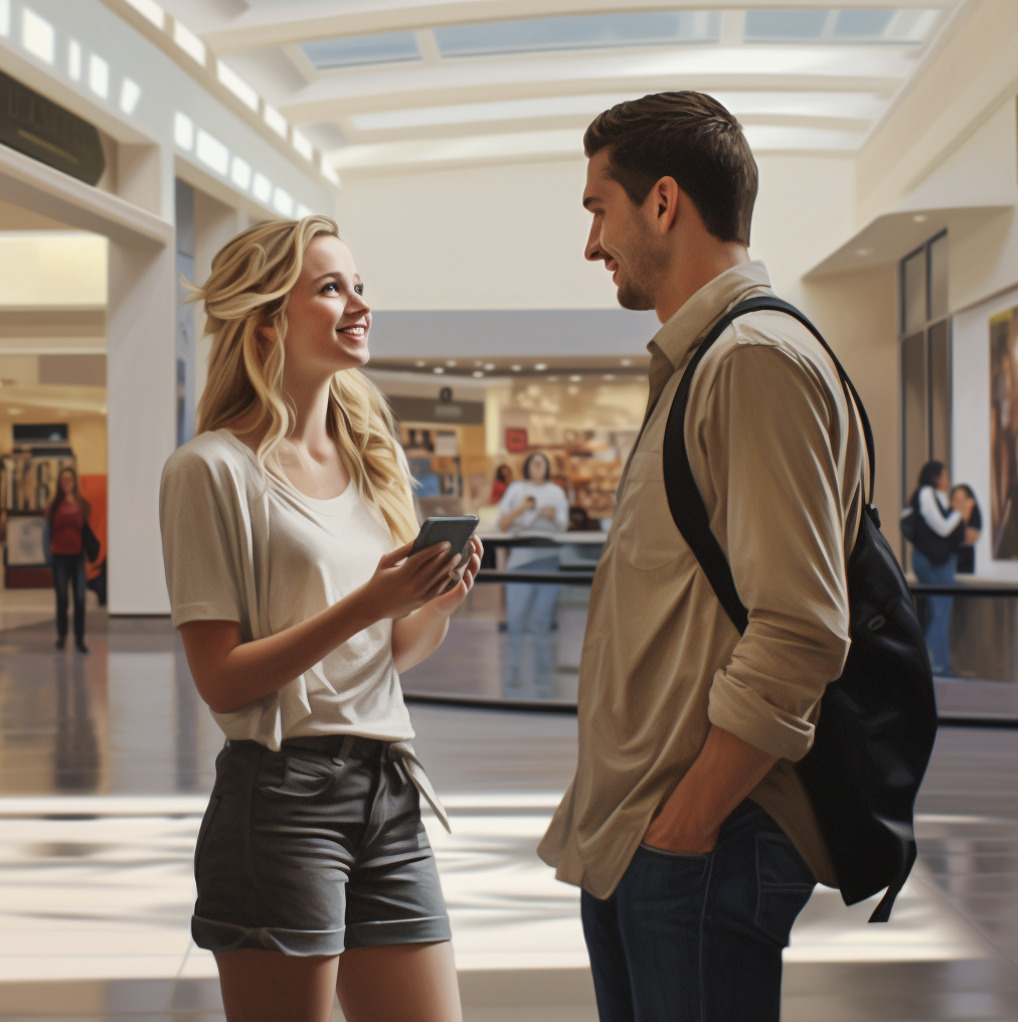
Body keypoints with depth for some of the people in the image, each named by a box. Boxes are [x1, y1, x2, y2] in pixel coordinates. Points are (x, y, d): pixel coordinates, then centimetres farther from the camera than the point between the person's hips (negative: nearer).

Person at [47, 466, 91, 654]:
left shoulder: (83, 505, 5)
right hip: (59, 555, 0)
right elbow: (49, 529, 3)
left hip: (78, 555, 0)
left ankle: (79, 639, 2)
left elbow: (88, 530, 8)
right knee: (61, 598, 5)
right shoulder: (54, 505, 3)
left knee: (80, 598, -4)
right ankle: (61, 635, 19)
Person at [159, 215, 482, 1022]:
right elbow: (220, 679, -12)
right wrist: (364, 606, -20)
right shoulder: (214, 469, -7)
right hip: (281, 796, -6)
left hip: (387, 786, 6)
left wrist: (439, 603, -5)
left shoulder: (371, 457, 14)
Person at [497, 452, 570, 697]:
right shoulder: (516, 489, 16)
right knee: (516, 619, -9)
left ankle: (542, 682, 3)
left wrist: (553, 516, -8)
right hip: (521, 558, -1)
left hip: (549, 559, 1)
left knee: (542, 622, -2)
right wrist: (520, 508, -7)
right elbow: (502, 525, 9)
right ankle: (512, 679, -6)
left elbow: (564, 525, 13)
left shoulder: (556, 491, 19)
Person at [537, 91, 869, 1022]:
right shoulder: (696, 365, 17)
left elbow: (798, 637, -24)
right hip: (629, 840, 10)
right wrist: (615, 820, 17)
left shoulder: (758, 359, -15)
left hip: (700, 846, -9)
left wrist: (682, 829, -18)